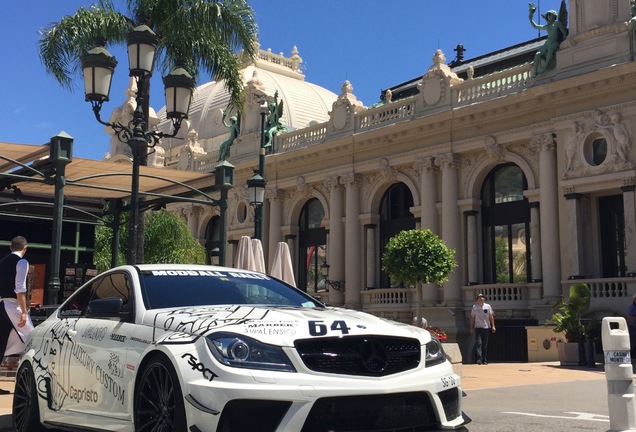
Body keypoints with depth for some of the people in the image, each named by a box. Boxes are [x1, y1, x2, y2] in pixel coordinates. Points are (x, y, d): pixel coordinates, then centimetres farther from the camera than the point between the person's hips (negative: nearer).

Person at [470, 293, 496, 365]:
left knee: (485, 344, 4)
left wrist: (493, 326, 1)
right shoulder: (475, 307, 5)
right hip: (478, 327, -1)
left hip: (486, 327, 1)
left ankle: (484, 360, 9)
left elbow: (491, 317, 8)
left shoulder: (488, 306, 6)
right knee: (478, 343, -12)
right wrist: (471, 327, 6)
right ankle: (479, 358, -19)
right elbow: (472, 317, 9)